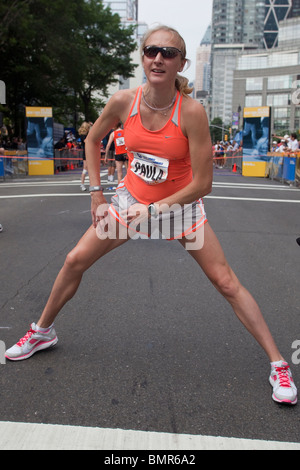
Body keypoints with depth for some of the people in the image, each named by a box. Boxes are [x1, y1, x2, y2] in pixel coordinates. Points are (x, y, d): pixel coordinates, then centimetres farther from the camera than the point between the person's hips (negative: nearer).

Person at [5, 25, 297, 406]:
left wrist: (152, 211, -19)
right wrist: (96, 193, 1)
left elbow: (202, 183, -21)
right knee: (75, 261, 3)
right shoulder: (124, 101, -14)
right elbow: (93, 140, 6)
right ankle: (42, 332, 29)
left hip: (180, 205, -3)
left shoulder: (191, 111, -24)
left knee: (227, 283, -5)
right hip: (132, 199, 3)